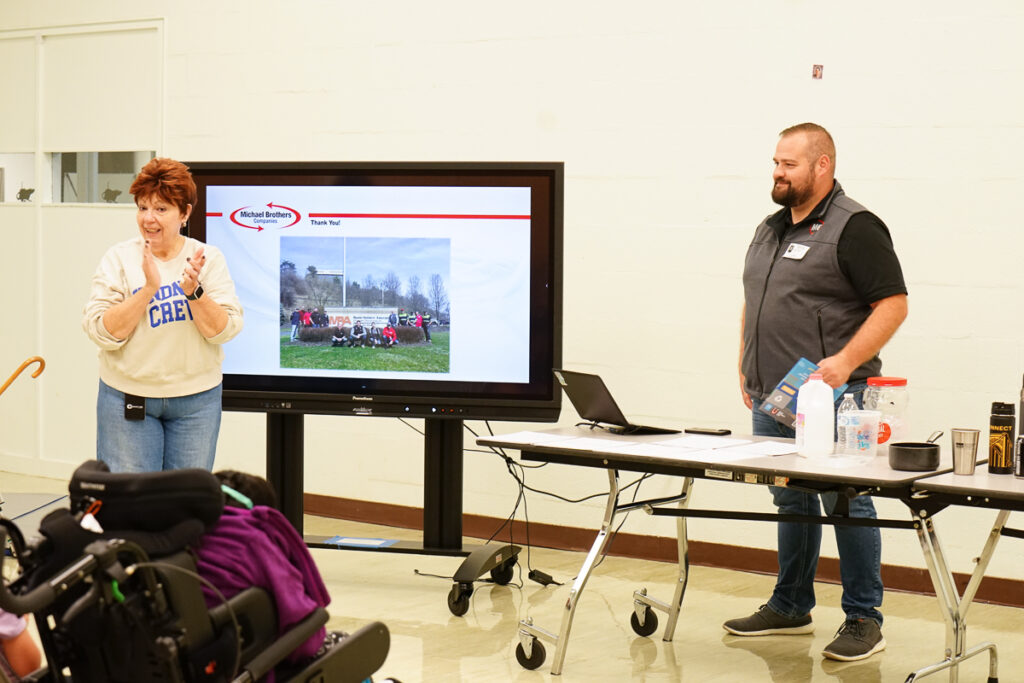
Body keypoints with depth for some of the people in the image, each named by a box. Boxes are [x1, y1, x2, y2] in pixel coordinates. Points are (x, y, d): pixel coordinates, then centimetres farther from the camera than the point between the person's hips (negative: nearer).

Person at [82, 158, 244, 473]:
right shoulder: (119, 258, -3)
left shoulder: (209, 258, -1)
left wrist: (194, 290, -22)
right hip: (128, 397, -1)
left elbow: (224, 331, -7)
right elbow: (103, 333, -12)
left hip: (196, 400, 1)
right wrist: (148, 289, -22)